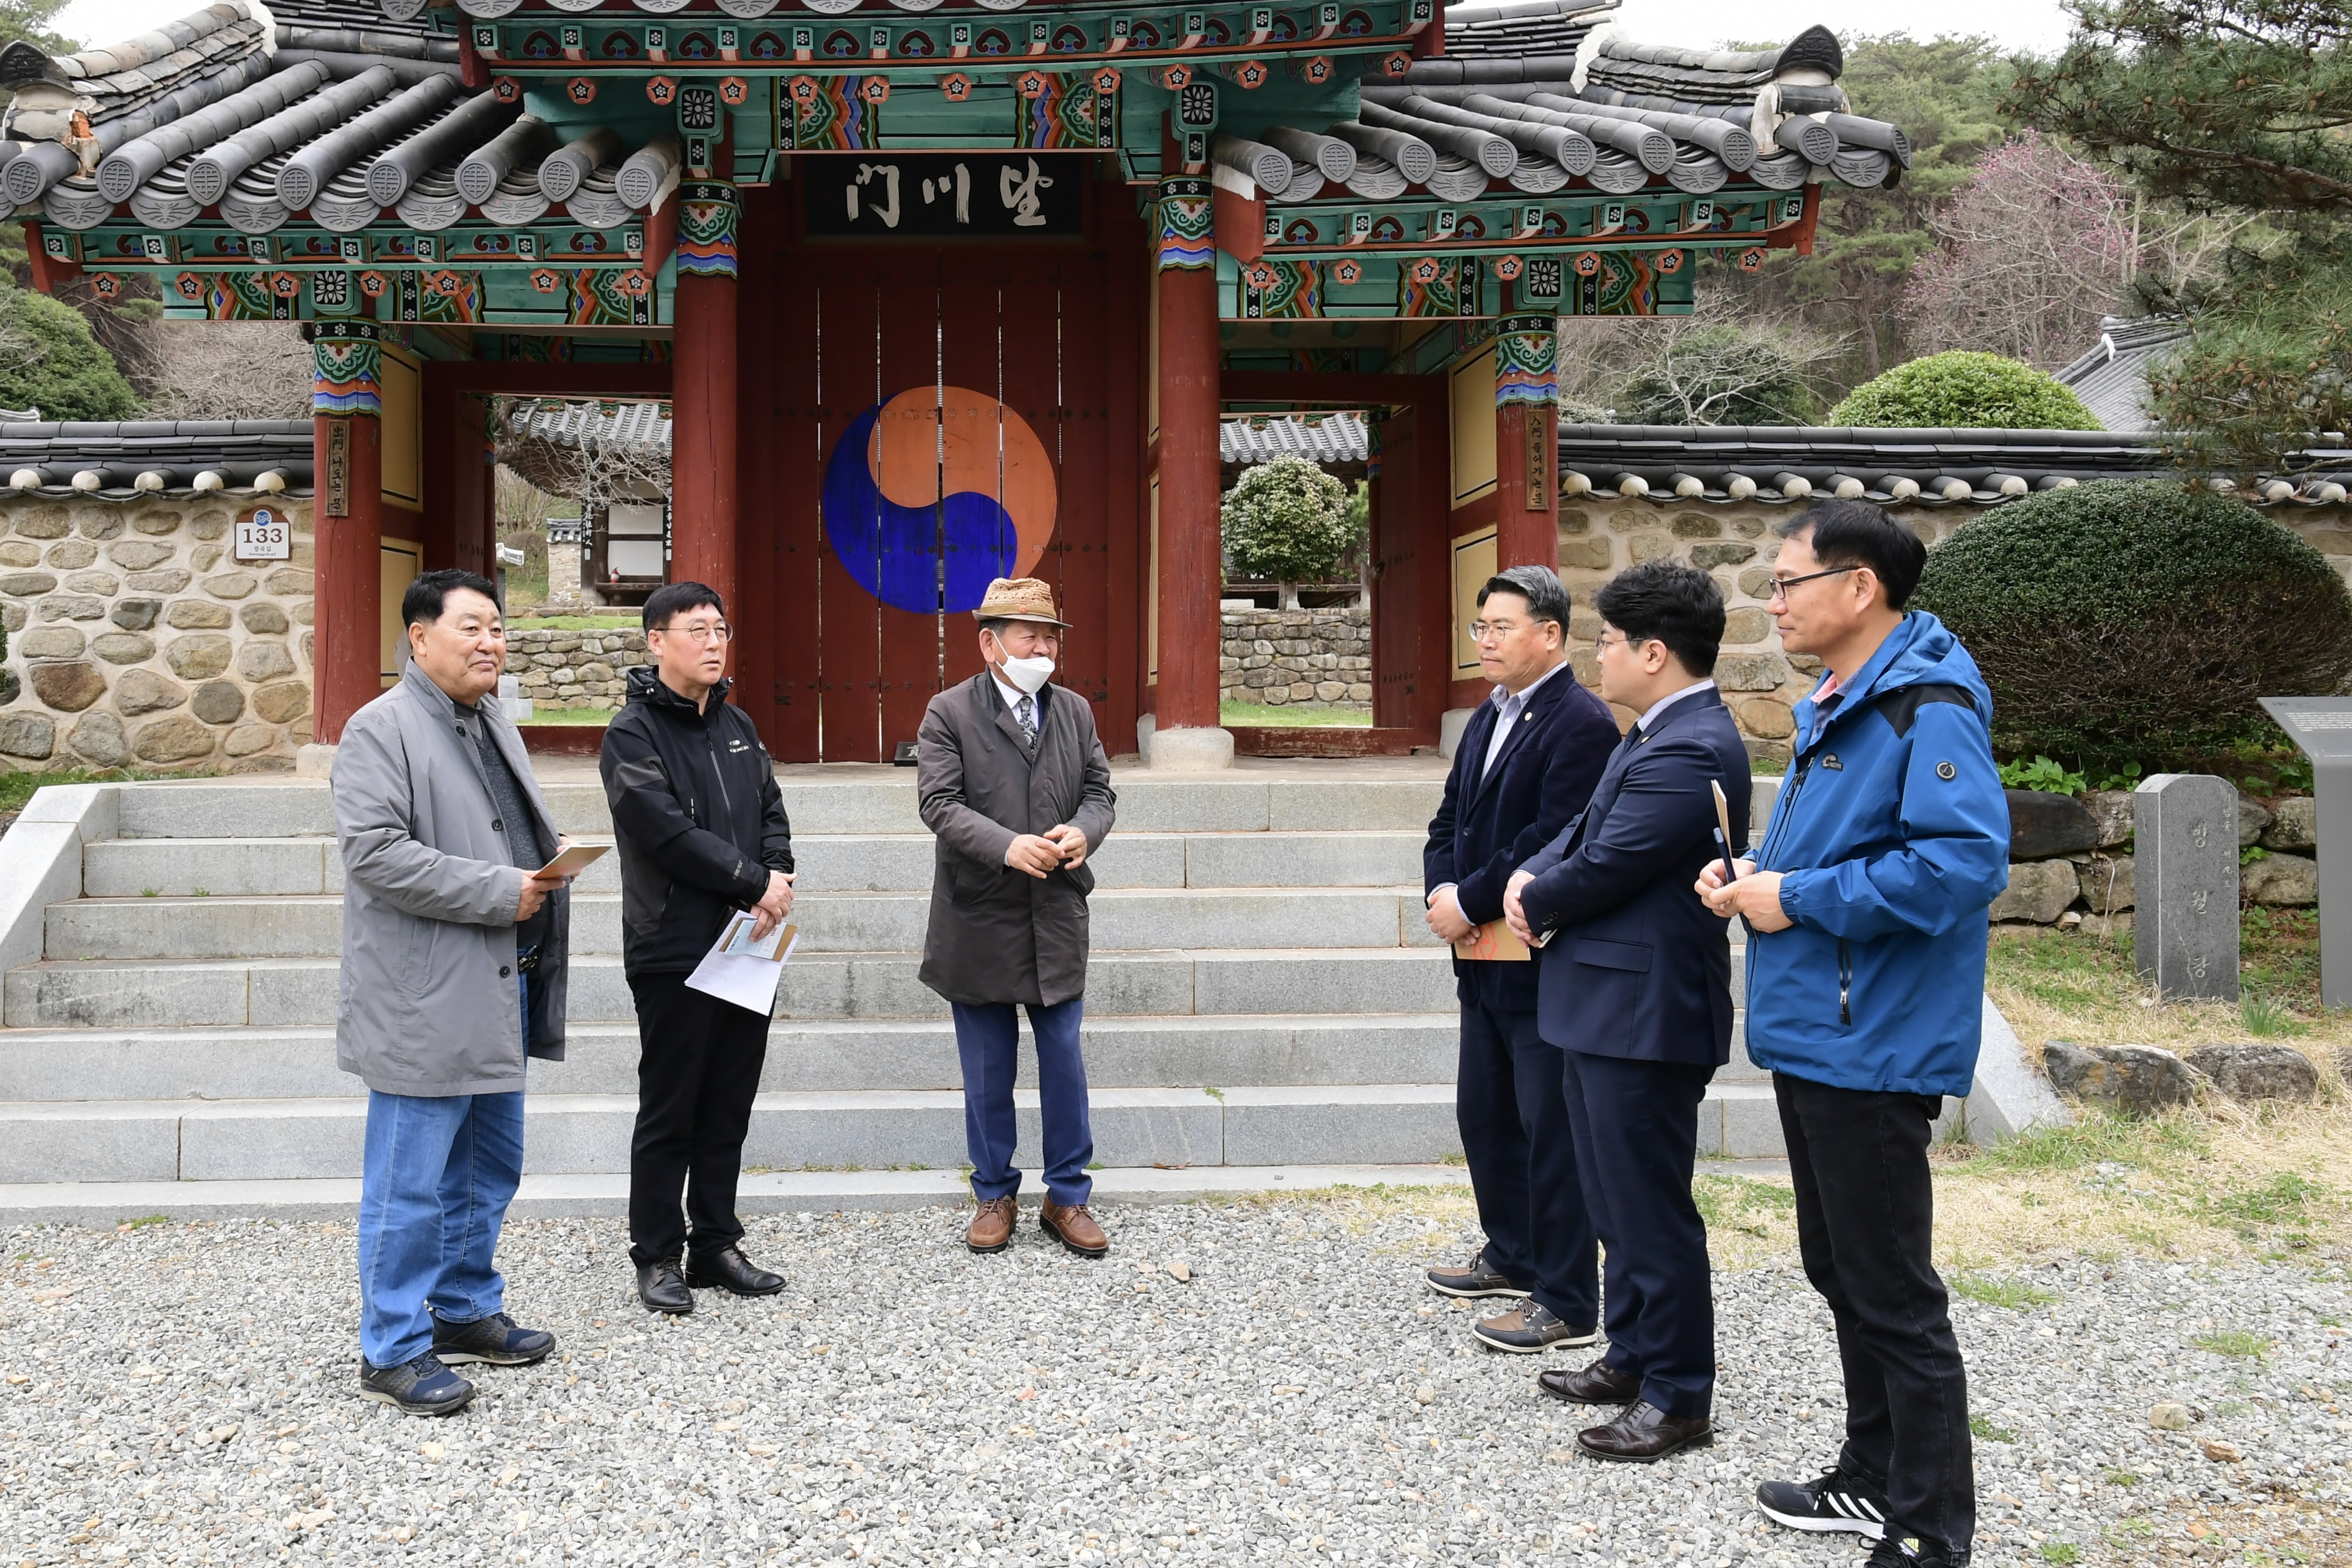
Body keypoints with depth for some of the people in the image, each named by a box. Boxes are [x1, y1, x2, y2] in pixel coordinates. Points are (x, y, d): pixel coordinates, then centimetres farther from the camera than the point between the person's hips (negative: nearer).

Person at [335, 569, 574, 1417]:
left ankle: (465, 1311, 33)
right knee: (409, 1187, 0)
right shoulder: (382, 729, -12)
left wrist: (548, 868, 5)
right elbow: (376, 852, -22)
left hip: (497, 996, 9)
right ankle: (393, 1353, 12)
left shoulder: (493, 726, 16)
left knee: (488, 1171, 19)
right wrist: (500, 893, -20)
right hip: (425, 1004, -9)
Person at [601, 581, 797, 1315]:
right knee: (668, 1114, 4)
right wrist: (756, 884, -14)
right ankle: (658, 1256, 16)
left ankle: (716, 1245, 24)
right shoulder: (633, 732, -9)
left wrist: (778, 880, -7)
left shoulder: (736, 725, 13)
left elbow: (771, 812, 13)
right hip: (673, 952, -6)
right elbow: (670, 833, -18)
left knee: (729, 1108, 13)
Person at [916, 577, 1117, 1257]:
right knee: (987, 1074, 9)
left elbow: (1099, 789, 9)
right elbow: (938, 802, -13)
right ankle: (995, 1195, 25)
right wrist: (1007, 846, -27)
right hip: (980, 921, -3)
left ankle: (1068, 1198, 20)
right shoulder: (949, 713, -5)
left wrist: (1082, 832, -14)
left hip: (1058, 919, 3)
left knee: (1065, 1064, 7)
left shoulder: (1075, 711, 9)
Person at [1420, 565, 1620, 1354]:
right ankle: (1512, 1255, 36)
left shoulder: (1581, 724, -16)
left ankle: (1568, 1303, 9)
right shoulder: (1487, 719, 14)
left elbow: (1554, 840, -23)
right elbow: (1451, 818, 15)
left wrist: (1471, 904, -18)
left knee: (1552, 1134, -1)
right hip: (1486, 963, 10)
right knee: (1483, 1115, 19)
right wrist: (1442, 891, -3)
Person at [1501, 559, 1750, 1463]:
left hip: (1644, 1013, -11)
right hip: (1606, 1006, 11)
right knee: (1618, 1201, 20)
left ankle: (1679, 1398, 12)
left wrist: (1533, 902, -4)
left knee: (1650, 1210, 0)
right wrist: (1532, 880, -2)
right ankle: (1633, 1358, 34)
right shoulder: (1658, 736, 13)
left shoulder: (1690, 752, -22)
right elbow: (1587, 830, 17)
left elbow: (1605, 869, -23)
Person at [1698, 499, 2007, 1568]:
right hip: (1811, 1035, 10)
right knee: (1841, 1274, 20)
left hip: (1871, 1048, -10)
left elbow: (1964, 860, -28)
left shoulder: (1929, 707, -17)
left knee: (1894, 1297, 0)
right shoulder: (1831, 708, 14)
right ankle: (1874, 1481, 35)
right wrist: (1756, 877, 5)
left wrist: (1799, 901, -21)